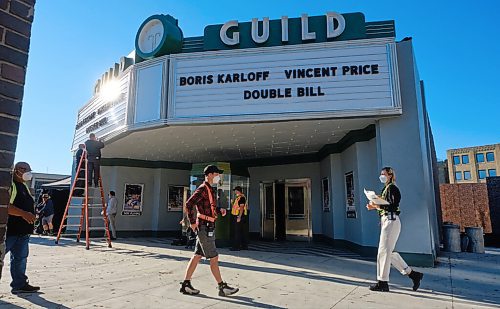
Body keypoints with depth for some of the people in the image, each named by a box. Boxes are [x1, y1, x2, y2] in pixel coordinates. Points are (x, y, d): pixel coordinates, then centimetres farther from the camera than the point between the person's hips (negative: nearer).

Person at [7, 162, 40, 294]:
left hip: (23, 230, 9)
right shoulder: (10, 184, -12)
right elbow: (6, 206, -23)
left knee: (20, 257, 12)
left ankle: (20, 284, 19)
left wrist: (31, 216, 21)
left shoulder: (24, 186, 19)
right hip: (10, 229, -9)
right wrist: (24, 214, -28)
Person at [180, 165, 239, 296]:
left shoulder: (210, 189, 17)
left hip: (208, 228, 10)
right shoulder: (203, 189, -14)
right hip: (205, 227, -10)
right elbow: (189, 204, -23)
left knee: (197, 256, 12)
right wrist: (192, 222, -19)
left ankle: (186, 285, 18)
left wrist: (220, 211, 6)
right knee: (214, 258, -2)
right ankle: (222, 287, 6)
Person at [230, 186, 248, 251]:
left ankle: (236, 247, -4)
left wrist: (239, 217, -24)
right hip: (236, 216, 10)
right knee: (241, 232, 13)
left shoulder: (241, 197, -15)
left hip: (239, 216, -10)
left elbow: (241, 208, -21)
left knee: (237, 232, -8)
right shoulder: (238, 197, 17)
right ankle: (244, 246, 20)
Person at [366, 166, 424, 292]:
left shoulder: (392, 188, -9)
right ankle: (412, 274, 21)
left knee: (384, 251, -5)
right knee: (389, 252, 13)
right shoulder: (385, 189, 17)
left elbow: (394, 206, -18)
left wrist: (378, 206, -25)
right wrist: (374, 206, 5)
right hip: (386, 221, 10)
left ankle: (382, 283, 3)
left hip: (391, 221, -10)